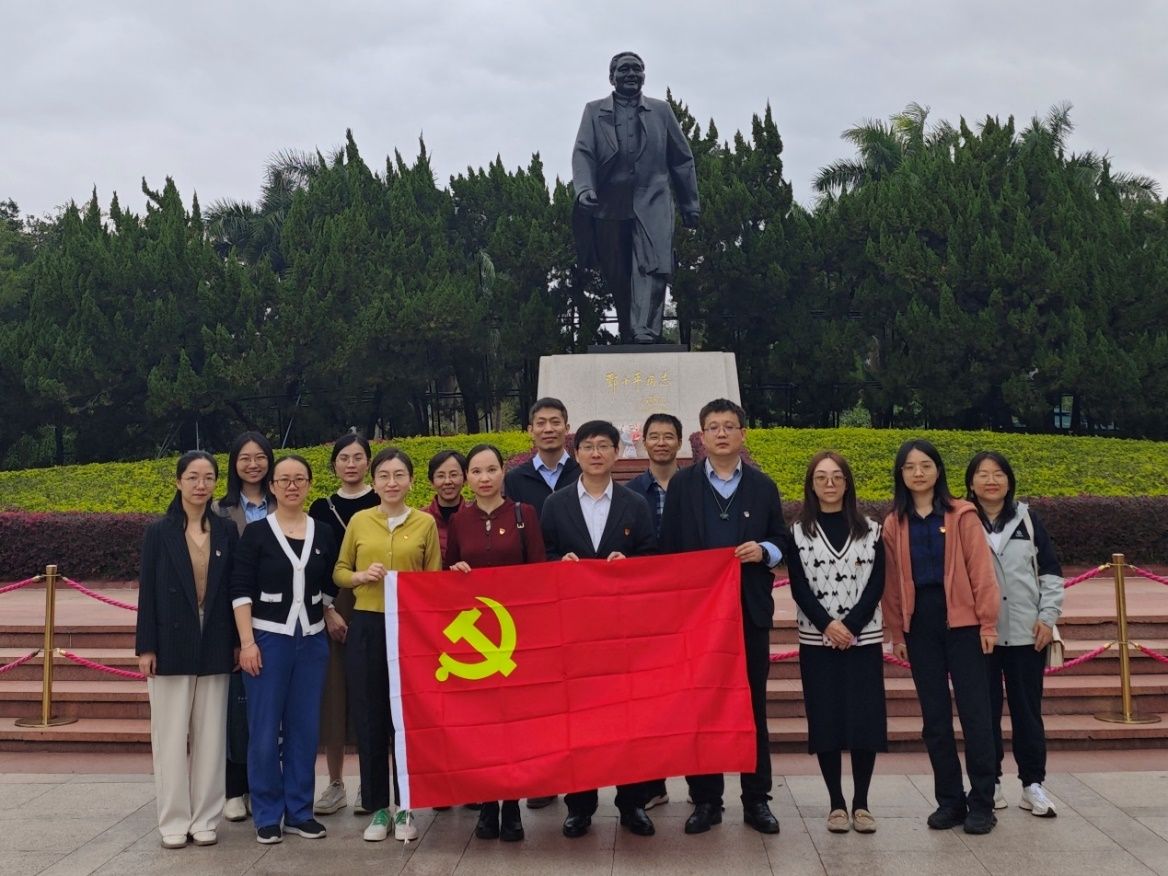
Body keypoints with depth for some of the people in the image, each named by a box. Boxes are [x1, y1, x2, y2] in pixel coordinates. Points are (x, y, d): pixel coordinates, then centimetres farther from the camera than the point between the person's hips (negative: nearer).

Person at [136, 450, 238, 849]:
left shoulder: (226, 532, 5)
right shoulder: (158, 533, 0)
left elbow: (234, 589, 6)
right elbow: (147, 592, -2)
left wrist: (237, 642, 1)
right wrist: (145, 647, -7)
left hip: (214, 647, 2)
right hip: (172, 645, -2)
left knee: (211, 736, 6)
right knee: (171, 736, 4)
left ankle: (205, 818, 15)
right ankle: (174, 820, 14)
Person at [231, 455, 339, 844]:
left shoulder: (323, 535, 7)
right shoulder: (256, 533, -3)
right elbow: (241, 591, -6)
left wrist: (332, 624, 8)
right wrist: (247, 642, -12)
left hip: (312, 640, 3)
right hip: (268, 639, -3)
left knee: (305, 727, 7)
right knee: (265, 729, 1)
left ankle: (299, 811, 19)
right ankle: (267, 815, 13)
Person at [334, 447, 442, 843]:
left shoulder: (426, 523, 2)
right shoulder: (359, 521, 5)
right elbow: (339, 572, 11)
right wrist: (363, 576, -9)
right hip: (366, 628, 1)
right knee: (369, 717, 5)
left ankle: (406, 808, 17)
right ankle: (378, 807, 18)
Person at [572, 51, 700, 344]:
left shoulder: (661, 111, 15)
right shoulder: (594, 111, 12)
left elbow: (682, 159, 17)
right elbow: (583, 153, -1)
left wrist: (690, 203, 15)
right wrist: (584, 188, -20)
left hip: (653, 204, 0)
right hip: (610, 207, 1)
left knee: (652, 268, -19)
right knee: (618, 277, 4)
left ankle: (646, 333, -27)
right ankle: (627, 337, 15)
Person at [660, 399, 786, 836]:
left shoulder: (763, 486, 7)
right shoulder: (682, 484, 4)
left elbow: (782, 542, 9)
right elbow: (669, 546, 1)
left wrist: (764, 550, -13)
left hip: (750, 610, 1)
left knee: (753, 705, 6)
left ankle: (756, 799, 16)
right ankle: (705, 799, 15)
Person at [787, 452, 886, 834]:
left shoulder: (870, 530, 6)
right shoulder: (798, 532, 3)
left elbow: (876, 585, -1)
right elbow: (799, 588, -3)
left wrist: (851, 625, -13)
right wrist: (827, 625, -16)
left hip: (864, 639, 1)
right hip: (817, 641, 0)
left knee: (865, 718, 0)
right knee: (825, 720, 2)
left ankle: (861, 802, 12)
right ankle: (836, 803, 13)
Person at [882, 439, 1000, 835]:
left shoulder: (962, 515, -1)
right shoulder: (894, 524, 8)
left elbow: (981, 572, -4)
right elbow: (891, 583, 8)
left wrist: (988, 623, -8)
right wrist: (896, 633, 5)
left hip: (961, 621, -3)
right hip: (919, 623, 3)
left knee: (974, 711, 0)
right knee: (934, 715, 8)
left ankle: (981, 802, 9)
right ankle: (949, 799, 18)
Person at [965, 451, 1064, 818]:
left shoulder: (1027, 520, 5)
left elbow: (1051, 572, 7)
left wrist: (1047, 617, -1)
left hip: (1027, 634, 1)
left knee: (1028, 709, 8)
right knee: (984, 710, 6)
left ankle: (1033, 784, 18)